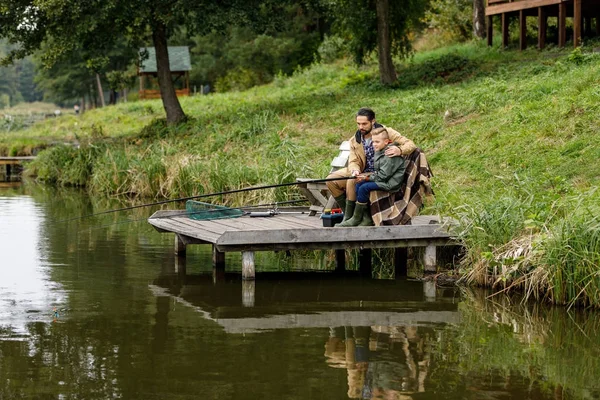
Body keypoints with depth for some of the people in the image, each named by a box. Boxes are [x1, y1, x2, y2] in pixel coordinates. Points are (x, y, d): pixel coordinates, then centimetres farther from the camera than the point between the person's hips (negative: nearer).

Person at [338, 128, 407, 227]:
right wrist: (368, 175, 1)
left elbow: (383, 175, -21)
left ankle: (356, 219, -8)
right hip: (383, 180, 11)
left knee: (364, 188, -21)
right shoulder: (380, 152, 14)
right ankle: (367, 219, -3)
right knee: (359, 184, 1)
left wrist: (367, 177, -13)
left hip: (390, 183, -11)